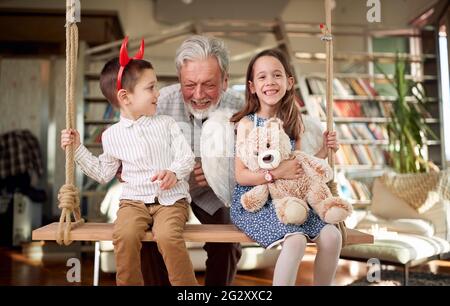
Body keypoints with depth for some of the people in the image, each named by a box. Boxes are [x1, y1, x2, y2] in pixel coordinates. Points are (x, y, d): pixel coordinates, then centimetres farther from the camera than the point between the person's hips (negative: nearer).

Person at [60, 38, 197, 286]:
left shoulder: (166, 124, 6)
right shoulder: (112, 135, 8)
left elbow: (186, 156, 0)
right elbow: (104, 173, 16)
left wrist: (174, 173, -22)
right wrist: (78, 149, 9)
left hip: (171, 198, -1)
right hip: (134, 199, 1)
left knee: (168, 236, -31)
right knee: (125, 234, -30)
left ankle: (187, 284, -12)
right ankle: (129, 283, -8)